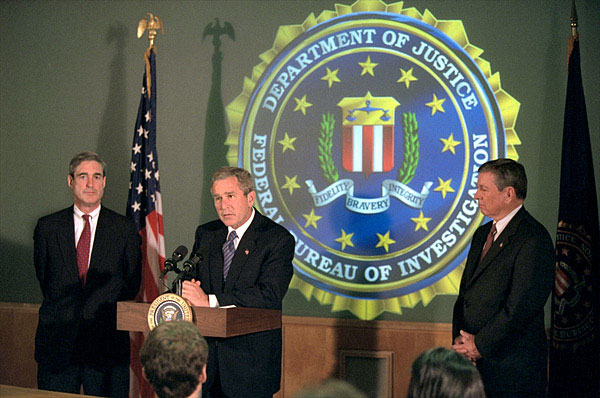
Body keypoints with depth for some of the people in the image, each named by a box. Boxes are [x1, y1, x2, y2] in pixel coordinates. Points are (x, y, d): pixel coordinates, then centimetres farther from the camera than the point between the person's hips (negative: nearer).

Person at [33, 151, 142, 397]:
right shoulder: (47, 227, 7)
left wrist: (107, 316, 3)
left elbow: (132, 284, 8)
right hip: (57, 339, 1)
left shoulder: (125, 229, 4)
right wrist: (63, 310, 7)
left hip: (107, 340, -1)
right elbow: (43, 276, 13)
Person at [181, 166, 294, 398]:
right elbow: (191, 278, 13)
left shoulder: (278, 238, -8)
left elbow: (269, 295, -20)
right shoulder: (205, 234, 11)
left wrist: (210, 300, -25)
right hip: (204, 351, 4)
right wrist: (189, 287, -14)